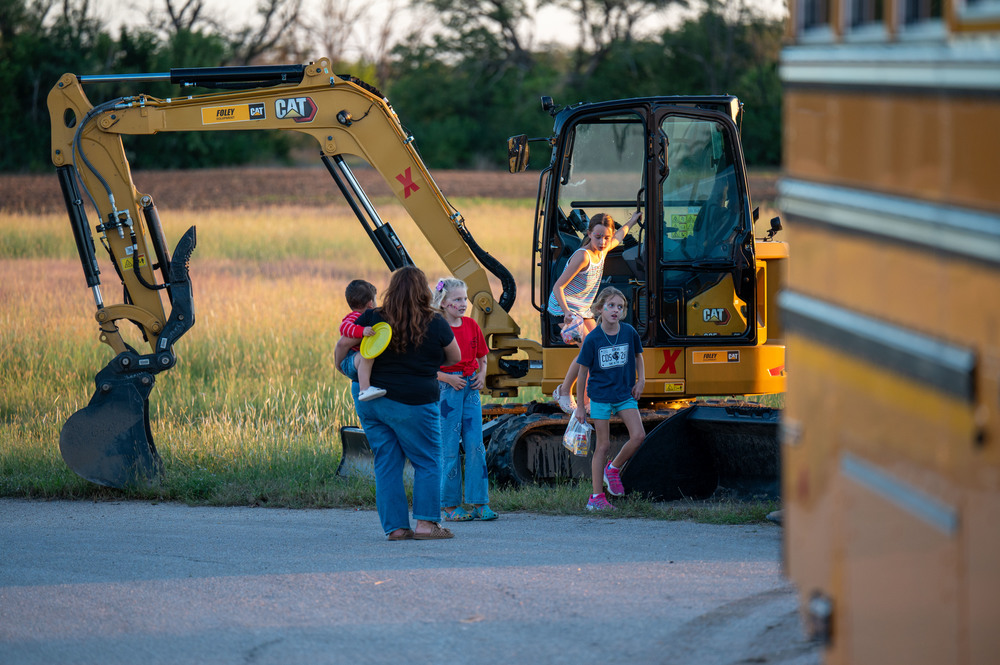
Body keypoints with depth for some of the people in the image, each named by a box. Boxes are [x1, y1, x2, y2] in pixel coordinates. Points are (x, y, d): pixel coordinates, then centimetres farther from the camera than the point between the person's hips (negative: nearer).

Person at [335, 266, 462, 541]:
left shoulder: (374, 318, 0)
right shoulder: (435, 324, -4)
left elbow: (343, 345, 3)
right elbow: (456, 359, 9)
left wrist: (340, 365, 23)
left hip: (371, 402, 4)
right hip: (414, 404, -3)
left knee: (386, 464, 9)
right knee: (427, 463, 7)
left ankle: (395, 526, 6)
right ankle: (425, 523, 1)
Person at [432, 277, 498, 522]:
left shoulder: (471, 326, 9)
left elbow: (482, 358, 20)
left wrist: (482, 375, 0)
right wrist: (447, 378, -18)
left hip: (470, 388, 5)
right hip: (446, 390, -5)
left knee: (475, 445, 2)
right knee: (449, 447, -2)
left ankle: (479, 503, 5)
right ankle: (450, 506, 4)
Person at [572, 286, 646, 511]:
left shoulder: (629, 332, -3)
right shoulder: (592, 339, -10)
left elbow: (638, 356, 17)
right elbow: (582, 373, -2)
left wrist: (640, 380, 2)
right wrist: (579, 406, 0)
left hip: (625, 394, 3)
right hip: (600, 395, -3)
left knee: (638, 436, -14)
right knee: (603, 445, -1)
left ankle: (613, 469, 12)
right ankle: (597, 497, 6)